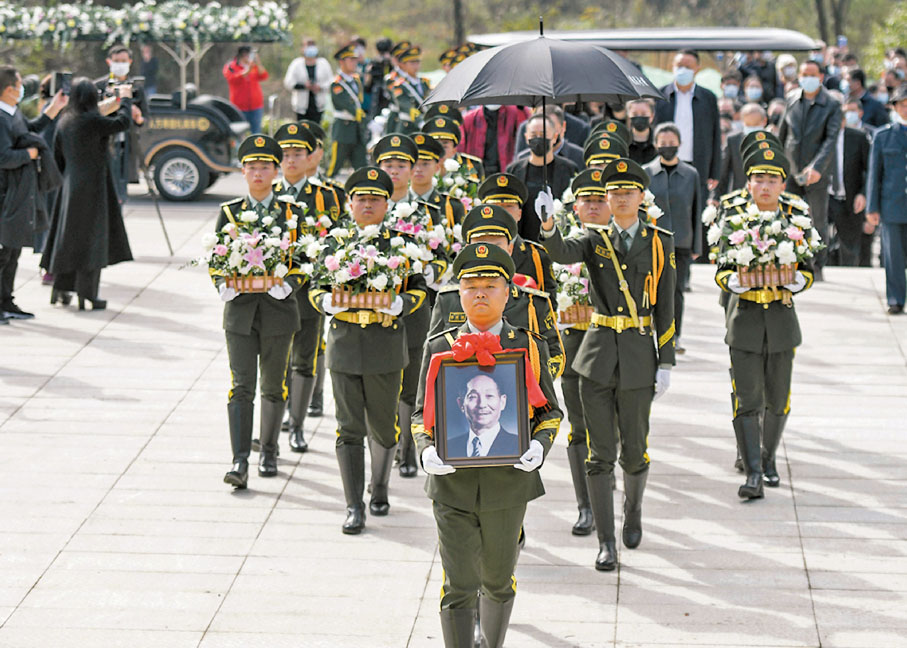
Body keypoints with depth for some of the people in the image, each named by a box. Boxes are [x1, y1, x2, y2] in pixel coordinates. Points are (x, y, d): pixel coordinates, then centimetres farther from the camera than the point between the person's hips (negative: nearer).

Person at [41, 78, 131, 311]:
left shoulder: (64, 123, 6)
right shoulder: (92, 121, -16)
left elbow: (57, 157, 11)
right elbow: (123, 123, -14)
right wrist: (126, 98, 1)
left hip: (70, 187, 7)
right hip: (92, 187, -7)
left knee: (68, 236, 15)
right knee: (90, 238, -2)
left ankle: (59, 288, 19)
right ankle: (86, 294, -2)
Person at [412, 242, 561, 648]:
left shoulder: (528, 348, 2)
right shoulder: (439, 349, 2)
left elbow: (550, 411, 7)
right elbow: (421, 415, 6)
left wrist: (539, 446, -13)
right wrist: (426, 451, -14)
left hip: (508, 482, 1)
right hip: (452, 484, -1)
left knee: (498, 580, 18)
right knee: (458, 588, -5)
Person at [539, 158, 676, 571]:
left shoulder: (660, 243, 4)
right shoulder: (595, 241, 5)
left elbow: (665, 307, 3)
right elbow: (562, 254, -18)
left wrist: (666, 364, -2)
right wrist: (547, 225, -40)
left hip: (639, 357, 0)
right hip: (598, 355, 0)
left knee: (634, 452, 7)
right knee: (600, 454, -1)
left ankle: (633, 509, 37)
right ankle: (606, 542, 5)